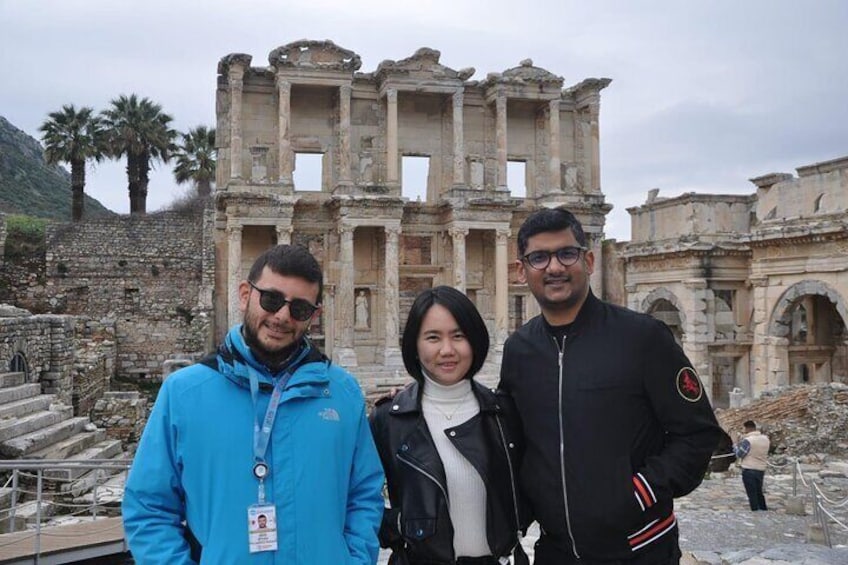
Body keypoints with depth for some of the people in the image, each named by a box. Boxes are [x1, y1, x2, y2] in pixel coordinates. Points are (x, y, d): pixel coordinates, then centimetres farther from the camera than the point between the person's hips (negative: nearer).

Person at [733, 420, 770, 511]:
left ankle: (755, 510, 4)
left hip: (749, 470, -7)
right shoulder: (765, 439, 2)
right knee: (759, 492, 20)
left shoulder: (748, 440, -20)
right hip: (761, 469, 7)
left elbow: (739, 454, -14)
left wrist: (735, 446, 7)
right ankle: (763, 509, 25)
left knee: (752, 493, 2)